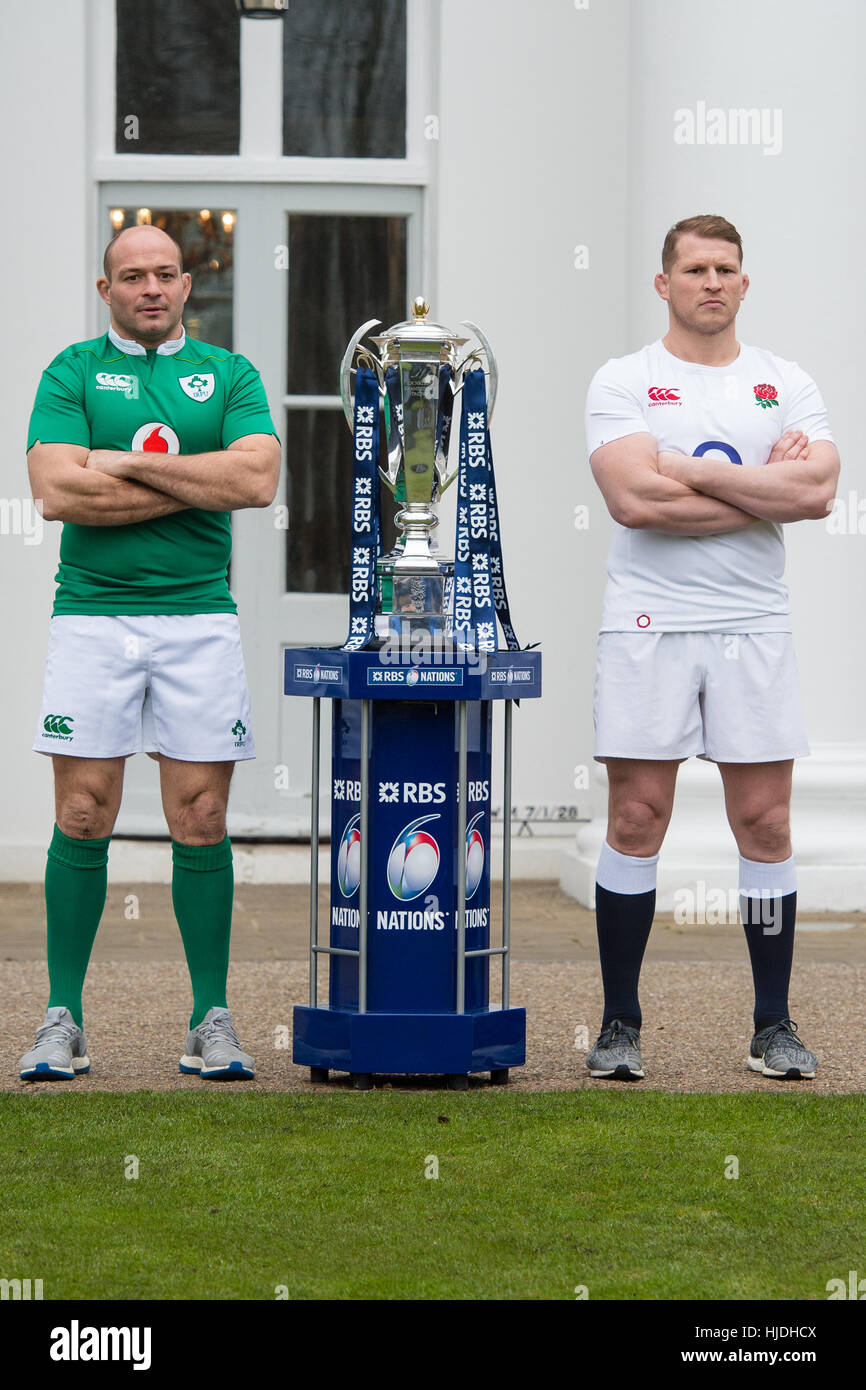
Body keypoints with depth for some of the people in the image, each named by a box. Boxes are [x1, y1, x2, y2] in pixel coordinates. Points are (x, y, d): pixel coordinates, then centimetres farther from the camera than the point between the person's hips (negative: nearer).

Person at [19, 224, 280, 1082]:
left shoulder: (230, 375, 10)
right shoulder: (72, 373, 6)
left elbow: (258, 478, -7)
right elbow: (57, 490, -10)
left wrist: (129, 464, -9)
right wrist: (197, 485, -9)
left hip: (200, 617, 1)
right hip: (90, 616, -1)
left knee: (201, 825, 0)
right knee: (82, 821, -2)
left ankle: (212, 1021, 7)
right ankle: (62, 1021, 4)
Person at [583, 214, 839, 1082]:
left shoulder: (785, 384, 10)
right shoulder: (624, 383, 2)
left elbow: (816, 490, -7)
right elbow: (634, 498, -15)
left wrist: (692, 470, -11)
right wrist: (766, 487, -9)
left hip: (753, 624, 2)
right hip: (648, 626, -2)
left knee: (764, 822, 2)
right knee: (636, 820, -1)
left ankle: (774, 1025, 9)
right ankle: (619, 1023, 7)